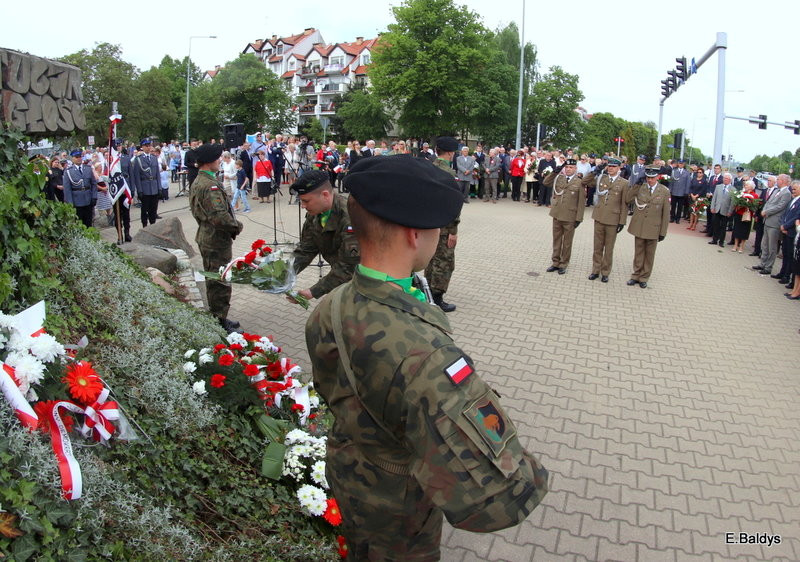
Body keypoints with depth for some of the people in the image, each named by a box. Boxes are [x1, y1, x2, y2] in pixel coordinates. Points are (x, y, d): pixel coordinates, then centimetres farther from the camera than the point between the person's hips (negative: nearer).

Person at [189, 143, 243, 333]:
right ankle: (220, 322, 7)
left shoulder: (197, 182, 11)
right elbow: (219, 216, -30)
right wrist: (237, 226, -12)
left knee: (213, 281, 19)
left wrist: (232, 227, 12)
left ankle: (217, 318, 32)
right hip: (217, 241, -11)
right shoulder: (210, 186, -23)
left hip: (206, 237, 11)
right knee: (220, 283, -2)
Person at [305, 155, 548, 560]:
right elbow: (497, 500, -49)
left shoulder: (329, 309, -18)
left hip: (345, 477, 5)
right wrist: (530, 476, -27)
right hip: (395, 523, -5)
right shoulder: (424, 356, -45)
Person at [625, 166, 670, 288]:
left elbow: (666, 213, -1)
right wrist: (635, 183, -14)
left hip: (653, 229, -1)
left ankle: (644, 278, 23)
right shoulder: (639, 187, -1)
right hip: (639, 227, 1)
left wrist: (663, 232, -1)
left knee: (649, 254, 10)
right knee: (638, 253, 11)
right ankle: (636, 275, 24)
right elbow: (628, 199, -13)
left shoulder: (664, 192, -4)